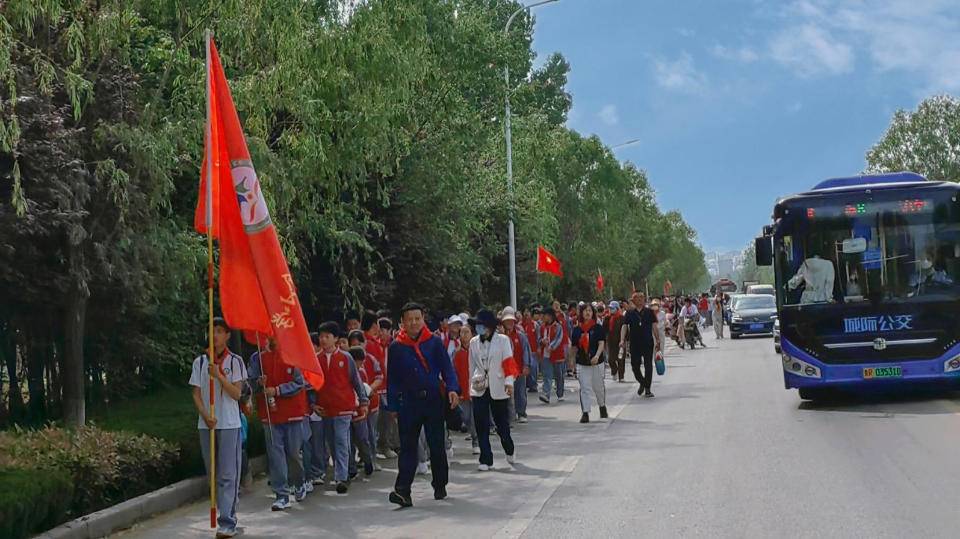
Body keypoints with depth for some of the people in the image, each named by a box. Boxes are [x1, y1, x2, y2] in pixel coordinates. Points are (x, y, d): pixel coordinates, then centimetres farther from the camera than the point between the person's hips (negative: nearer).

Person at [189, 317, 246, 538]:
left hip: (229, 425, -3)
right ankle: (225, 515, 18)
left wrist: (219, 376, -17)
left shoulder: (235, 361, 0)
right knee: (213, 474, 8)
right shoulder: (200, 362, 7)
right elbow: (196, 394, 5)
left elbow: (237, 393, -5)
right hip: (206, 425, 3)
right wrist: (205, 416, -10)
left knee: (228, 475, -7)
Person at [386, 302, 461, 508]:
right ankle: (403, 490, -8)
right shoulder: (395, 347, 3)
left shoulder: (434, 342, 2)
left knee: (437, 445, 9)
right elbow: (392, 379, 6)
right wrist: (393, 406, 3)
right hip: (408, 404, 0)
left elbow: (447, 367, 2)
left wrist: (452, 389, -15)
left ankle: (440, 486, 24)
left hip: (434, 400, 0)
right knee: (408, 447, -4)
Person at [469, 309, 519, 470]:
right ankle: (485, 460, 4)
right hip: (479, 389, 3)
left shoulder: (502, 340, -2)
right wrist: (471, 385, 14)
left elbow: (508, 362, -8)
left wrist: (509, 381, -19)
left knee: (502, 423, 6)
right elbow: (472, 366, 13)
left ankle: (510, 450, 34)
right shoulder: (474, 342, 7)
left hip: (498, 388, -2)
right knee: (481, 426, -3)